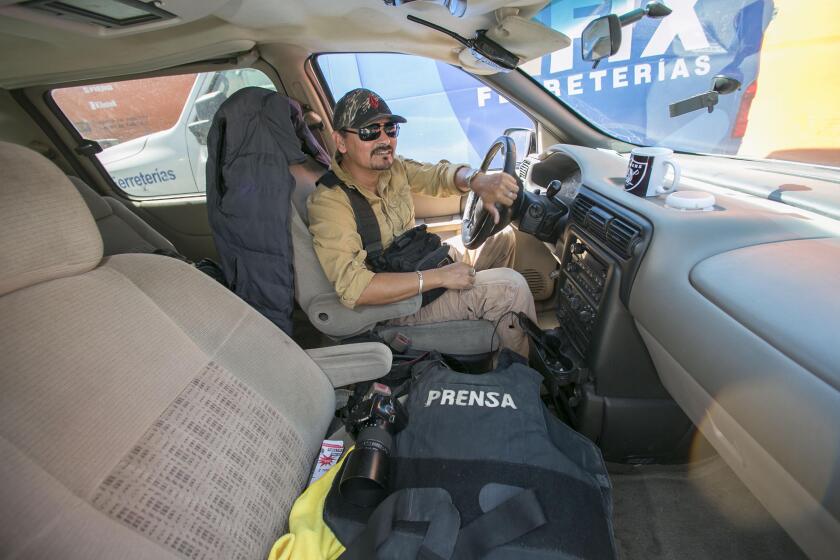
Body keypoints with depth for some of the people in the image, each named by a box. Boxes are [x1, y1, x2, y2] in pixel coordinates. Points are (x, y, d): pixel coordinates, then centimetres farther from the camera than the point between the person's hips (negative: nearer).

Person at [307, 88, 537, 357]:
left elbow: (440, 174, -1)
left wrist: (478, 181, -27)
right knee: (510, 285, -17)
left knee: (502, 236, 13)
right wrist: (438, 277, -31)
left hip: (420, 265, 8)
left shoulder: (393, 167, -4)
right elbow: (353, 288, -33)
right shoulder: (329, 201, -25)